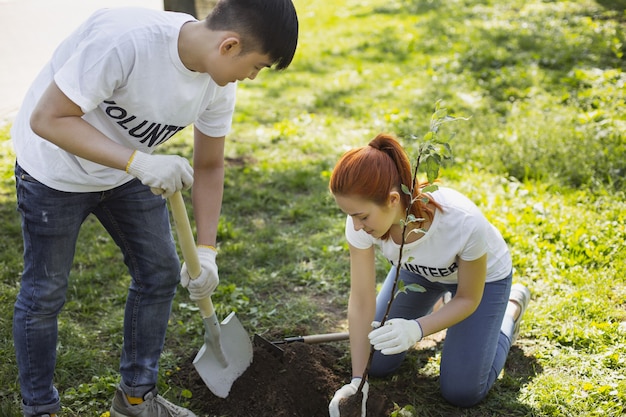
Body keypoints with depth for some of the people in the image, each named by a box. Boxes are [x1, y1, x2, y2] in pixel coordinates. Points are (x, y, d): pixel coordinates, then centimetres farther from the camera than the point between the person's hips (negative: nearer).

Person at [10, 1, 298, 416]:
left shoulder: (219, 84, -14)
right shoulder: (123, 40, -37)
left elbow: (209, 166, -2)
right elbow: (47, 119, -33)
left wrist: (206, 250, -8)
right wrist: (139, 162, -42)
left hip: (129, 169, 7)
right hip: (54, 169, -6)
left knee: (161, 274, 9)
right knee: (45, 293, 4)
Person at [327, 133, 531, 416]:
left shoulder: (464, 221, -44)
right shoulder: (363, 215, -35)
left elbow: (468, 299, -24)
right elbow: (361, 301, -26)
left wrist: (417, 329, -41)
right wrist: (357, 380, -29)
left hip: (482, 274, -3)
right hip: (416, 270, 3)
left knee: (461, 392, -3)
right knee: (377, 364, 6)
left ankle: (511, 307, 21)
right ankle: (437, 298, 28)